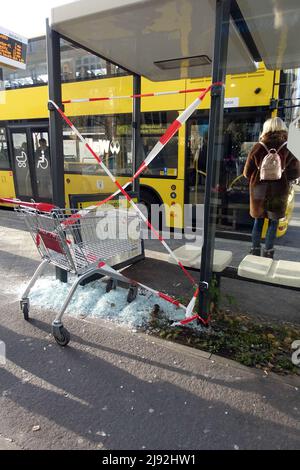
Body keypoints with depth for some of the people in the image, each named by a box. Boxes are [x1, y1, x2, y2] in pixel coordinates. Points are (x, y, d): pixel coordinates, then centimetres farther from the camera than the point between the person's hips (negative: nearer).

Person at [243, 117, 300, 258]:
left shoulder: (258, 147, -5)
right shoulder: (288, 148, -6)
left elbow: (247, 172, -3)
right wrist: (284, 180, 12)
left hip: (259, 189, 1)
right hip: (279, 190, -1)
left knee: (258, 220, 13)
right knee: (273, 221, 10)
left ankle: (255, 250, 18)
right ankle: (268, 252, 13)